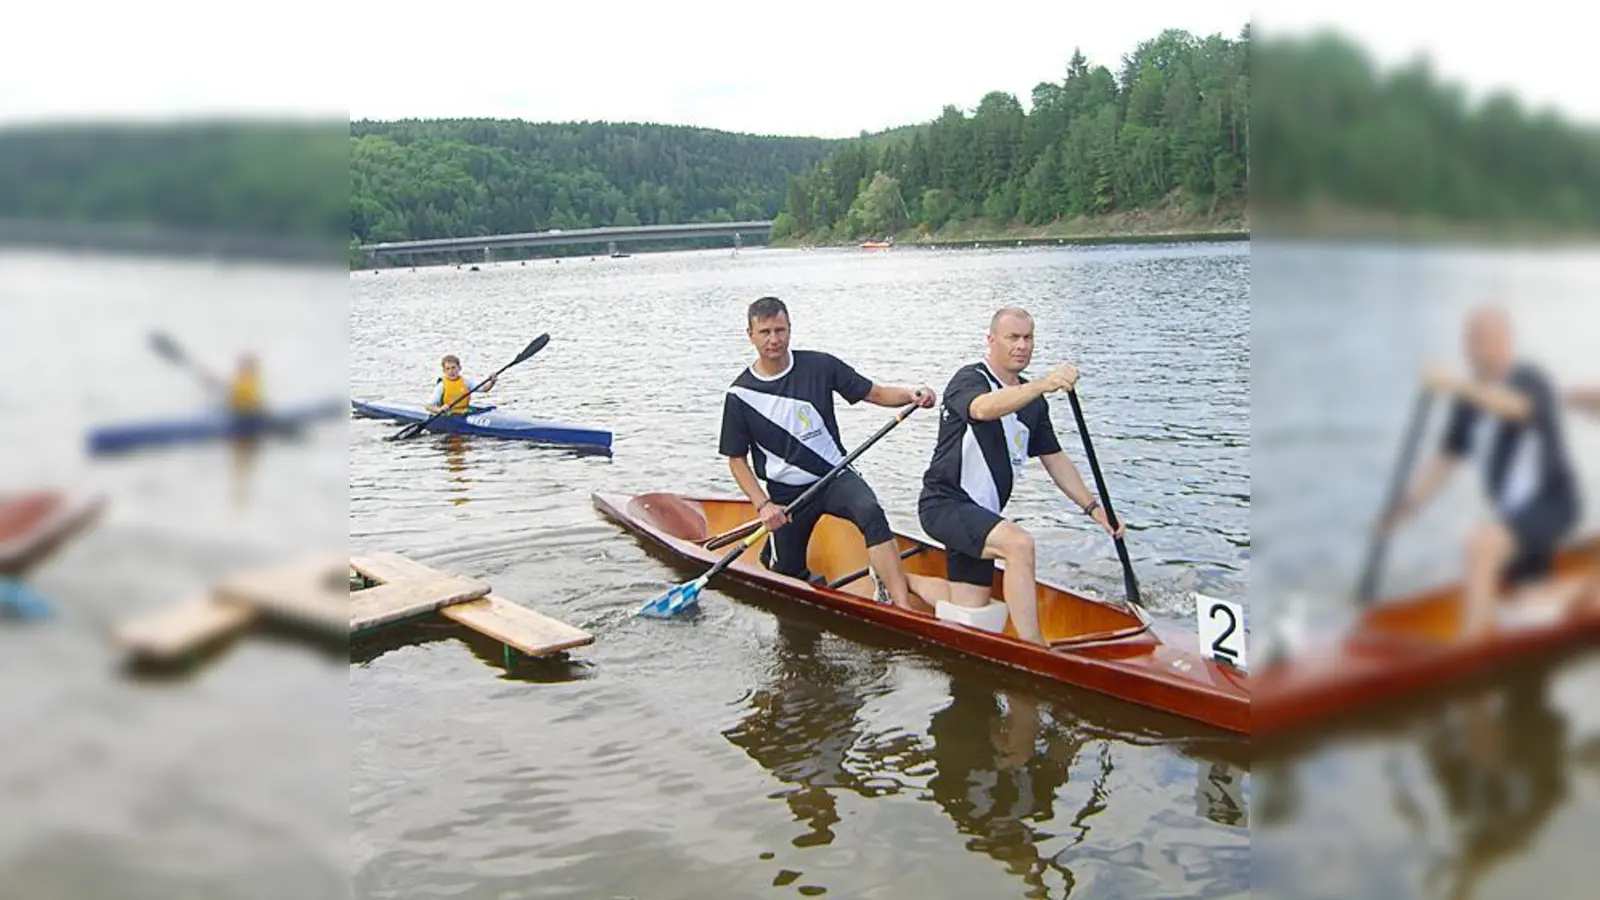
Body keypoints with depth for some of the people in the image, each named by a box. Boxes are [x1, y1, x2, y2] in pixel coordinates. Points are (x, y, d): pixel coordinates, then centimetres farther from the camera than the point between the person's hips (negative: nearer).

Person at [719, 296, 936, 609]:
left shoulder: (819, 366, -5)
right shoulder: (741, 394, -7)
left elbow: (874, 393, 0)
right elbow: (737, 459, -1)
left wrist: (910, 394, -21)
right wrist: (763, 505, -13)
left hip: (835, 475, -1)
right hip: (787, 494, 1)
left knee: (871, 513, -33)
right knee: (789, 578, 9)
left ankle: (902, 605, -34)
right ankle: (769, 551, 45)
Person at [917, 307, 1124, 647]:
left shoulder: (1033, 401, 14)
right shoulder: (969, 379, -10)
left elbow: (1054, 458, 17)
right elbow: (984, 408, -35)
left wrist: (1092, 507, 6)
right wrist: (1044, 384, -49)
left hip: (978, 515, 8)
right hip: (945, 504, -8)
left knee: (971, 614, 6)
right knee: (1019, 543, -32)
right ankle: (1035, 652, -29)